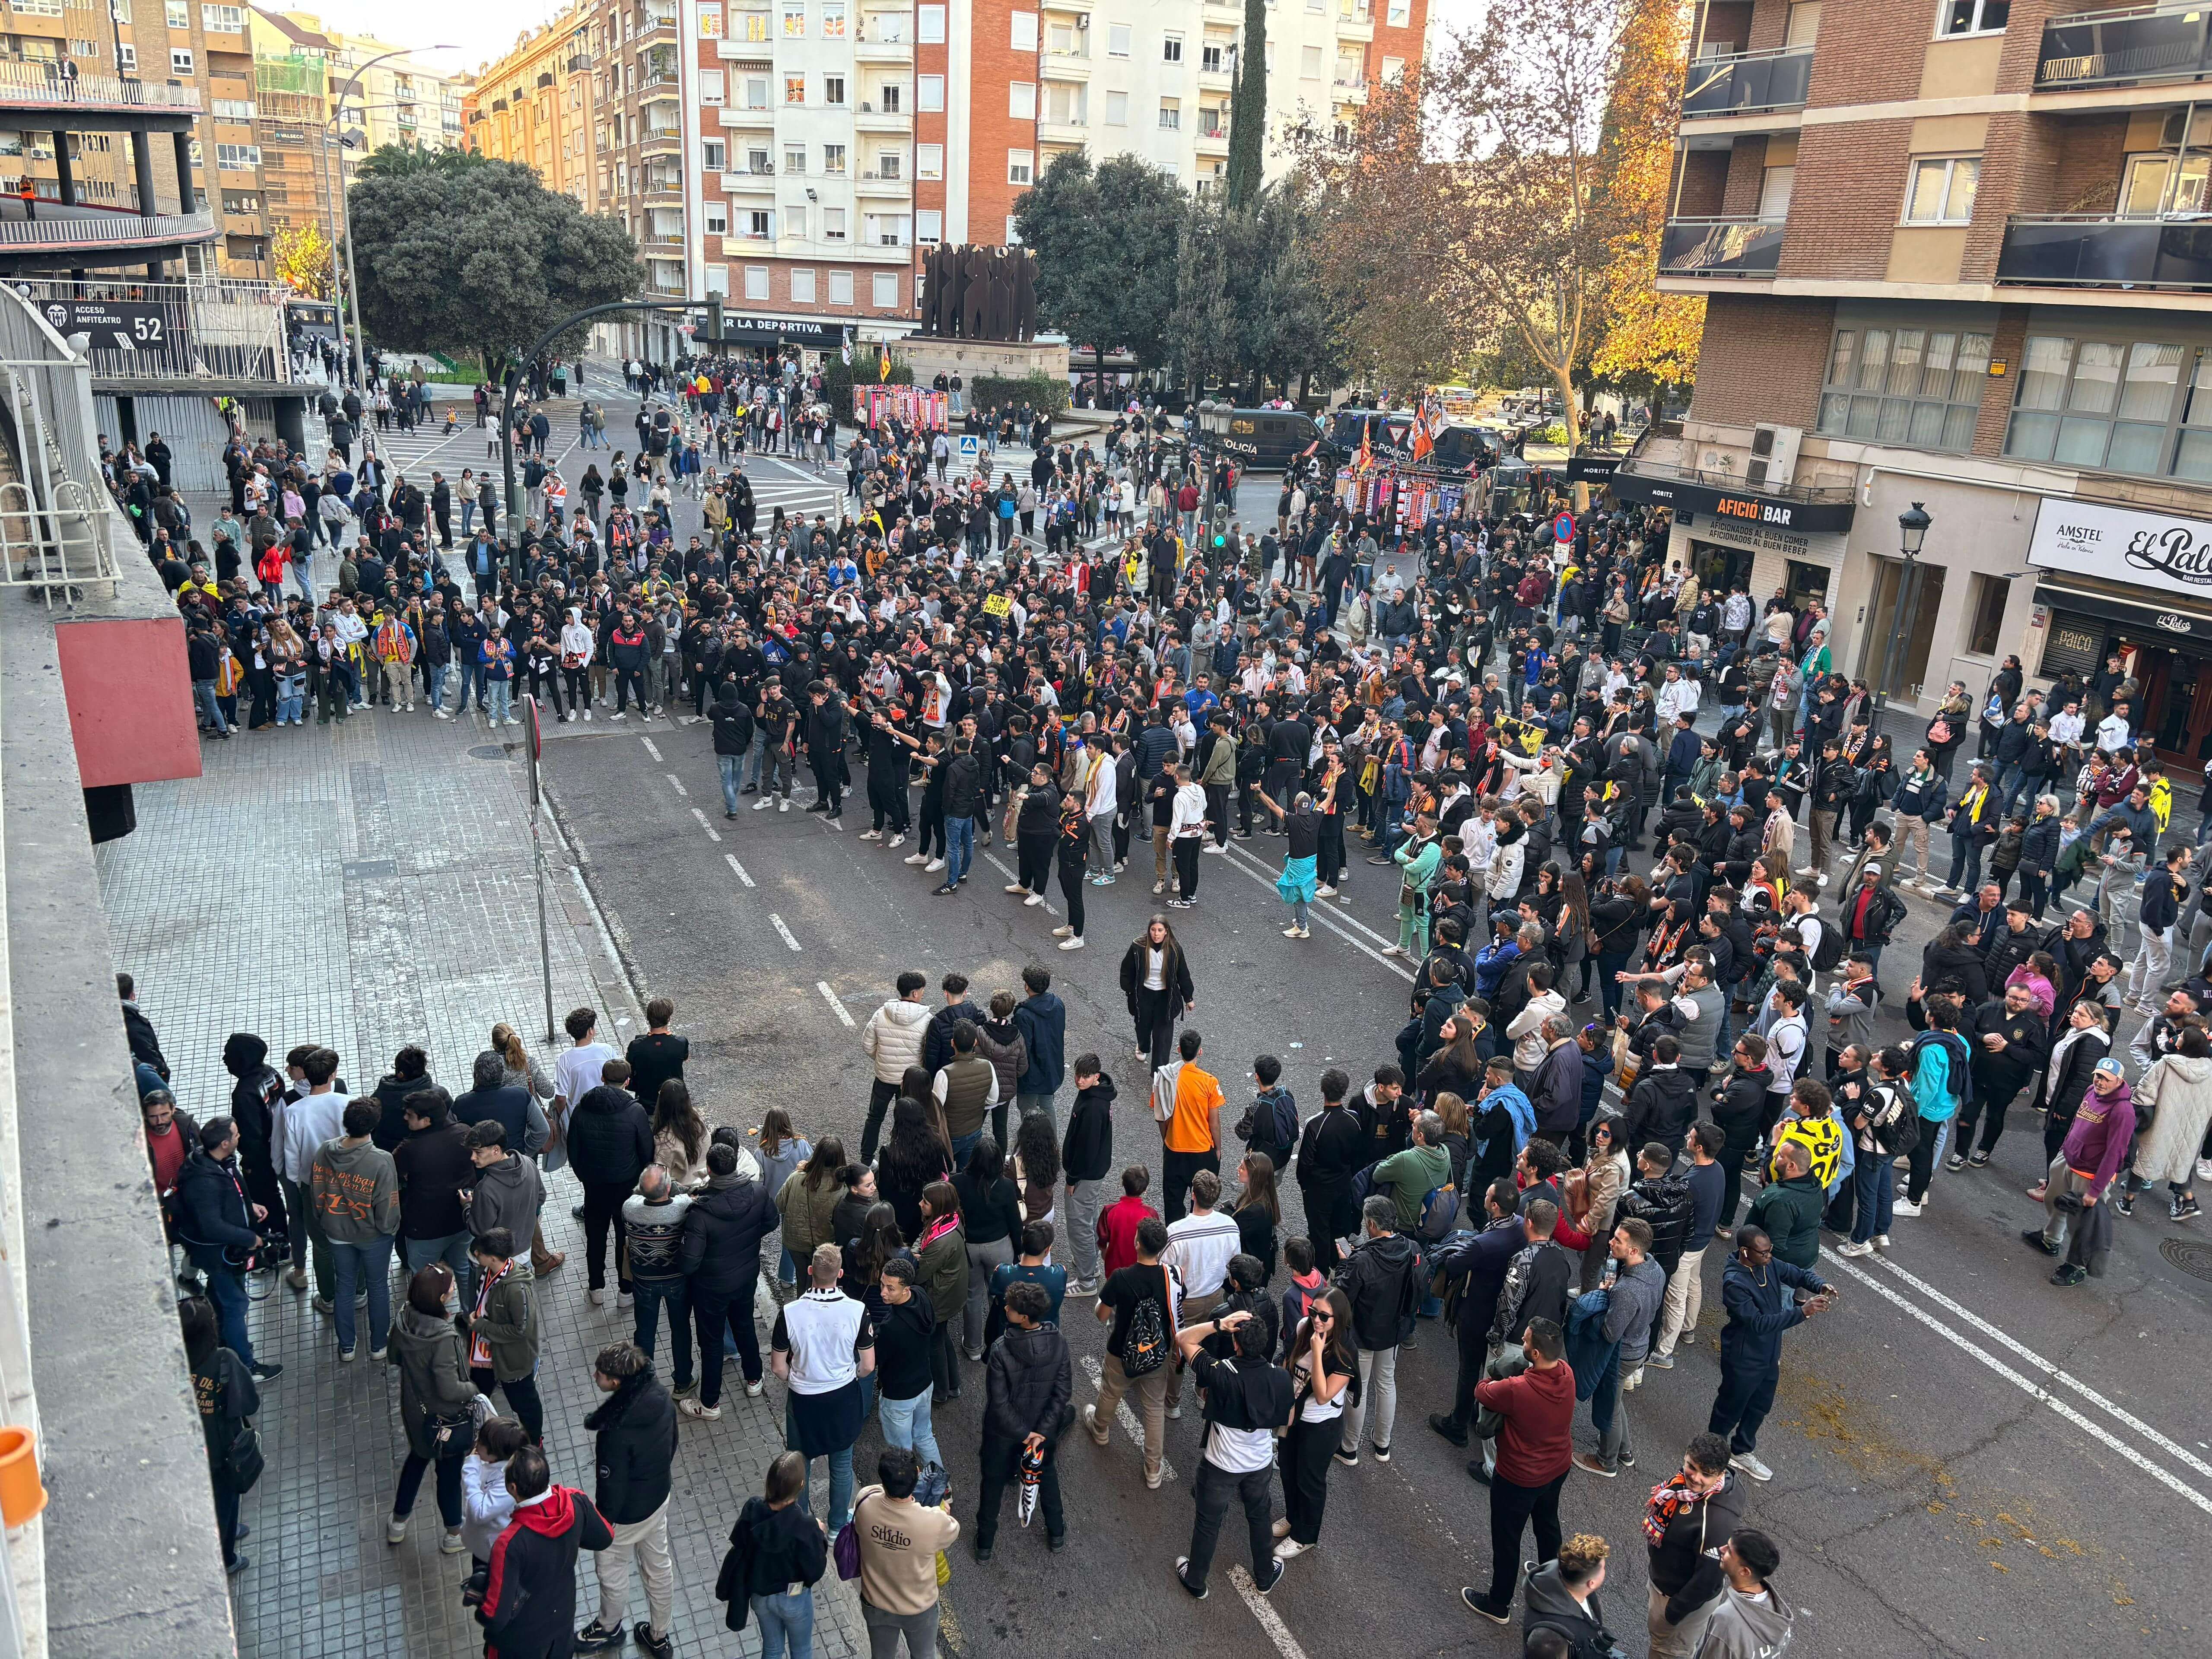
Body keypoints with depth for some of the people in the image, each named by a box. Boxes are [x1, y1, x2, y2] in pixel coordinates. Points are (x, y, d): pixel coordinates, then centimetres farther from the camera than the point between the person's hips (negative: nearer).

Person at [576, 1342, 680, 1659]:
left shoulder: (616, 1432, -39)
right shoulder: (661, 1397, -18)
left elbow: (611, 1487, -26)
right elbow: (671, 1443, 0)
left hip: (626, 1513, -6)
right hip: (659, 1497, 6)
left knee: (612, 1572, 23)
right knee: (659, 1566, 25)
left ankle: (609, 1630, 51)